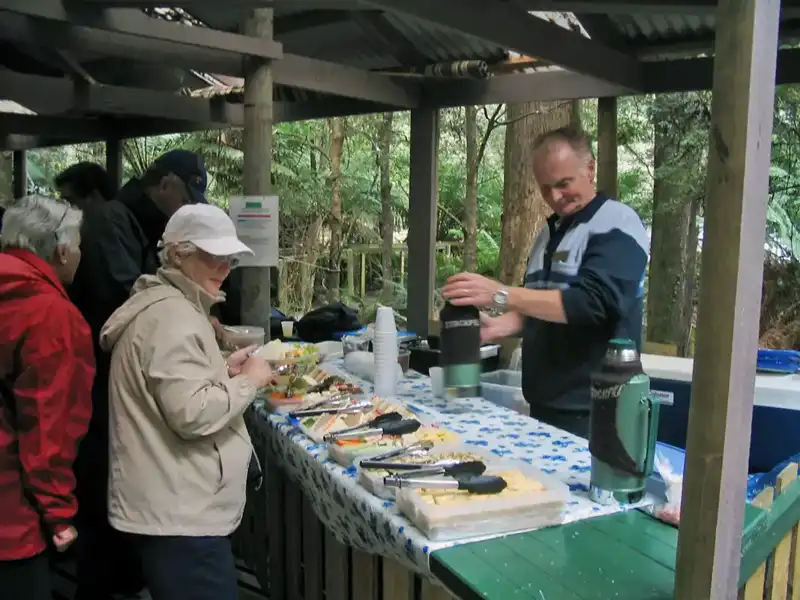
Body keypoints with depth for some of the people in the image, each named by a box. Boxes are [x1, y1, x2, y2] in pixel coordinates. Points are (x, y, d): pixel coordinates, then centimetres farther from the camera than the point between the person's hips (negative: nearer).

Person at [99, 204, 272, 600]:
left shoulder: (168, 305, 15)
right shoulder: (173, 315, -19)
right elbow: (192, 413, -27)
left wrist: (221, 370, 13)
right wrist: (249, 380, -13)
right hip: (179, 514, -11)